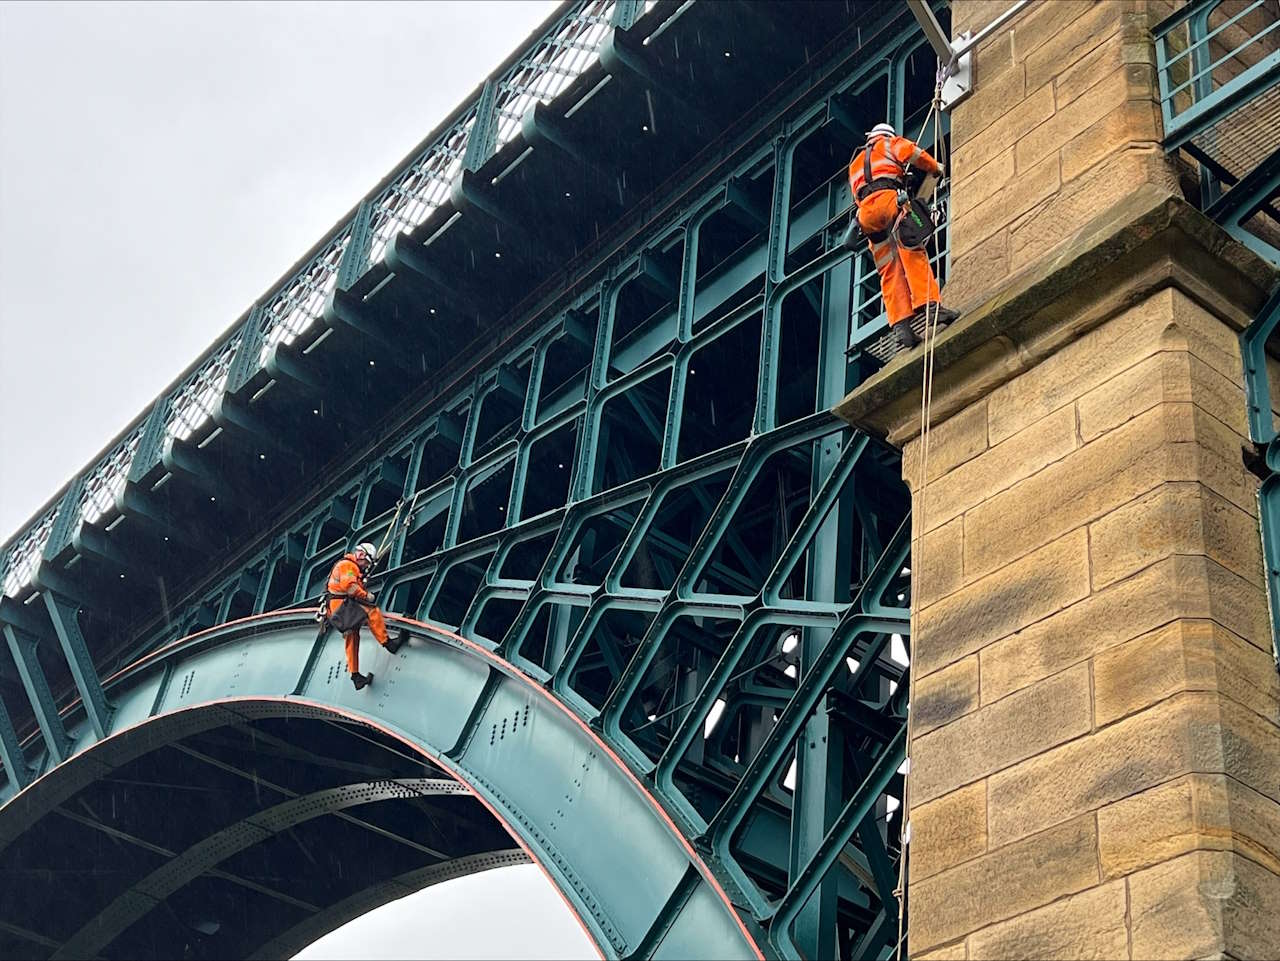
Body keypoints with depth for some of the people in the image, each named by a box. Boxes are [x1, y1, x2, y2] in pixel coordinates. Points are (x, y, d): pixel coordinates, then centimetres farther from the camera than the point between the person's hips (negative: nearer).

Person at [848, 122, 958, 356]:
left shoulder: (855, 164, 40)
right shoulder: (889, 143, 22)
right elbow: (912, 153, 3)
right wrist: (935, 169, 16)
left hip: (865, 210, 5)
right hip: (888, 197, -5)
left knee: (890, 272, -4)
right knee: (913, 253, -18)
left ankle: (900, 328, -19)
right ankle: (928, 302, -39)